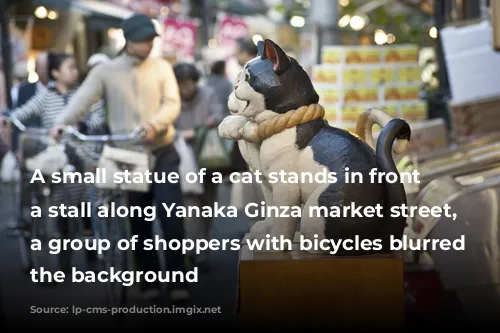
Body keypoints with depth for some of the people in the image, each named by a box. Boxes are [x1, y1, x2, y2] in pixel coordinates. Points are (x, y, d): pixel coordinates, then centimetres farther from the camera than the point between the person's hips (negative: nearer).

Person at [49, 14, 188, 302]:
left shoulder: (162, 68, 5)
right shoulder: (105, 72, 0)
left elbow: (173, 104, -6)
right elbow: (83, 100, -12)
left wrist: (154, 124, -27)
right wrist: (63, 123, -32)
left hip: (163, 153, 0)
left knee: (172, 217, -5)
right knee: (138, 223, 6)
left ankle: (177, 280, 6)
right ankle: (150, 280, 19)